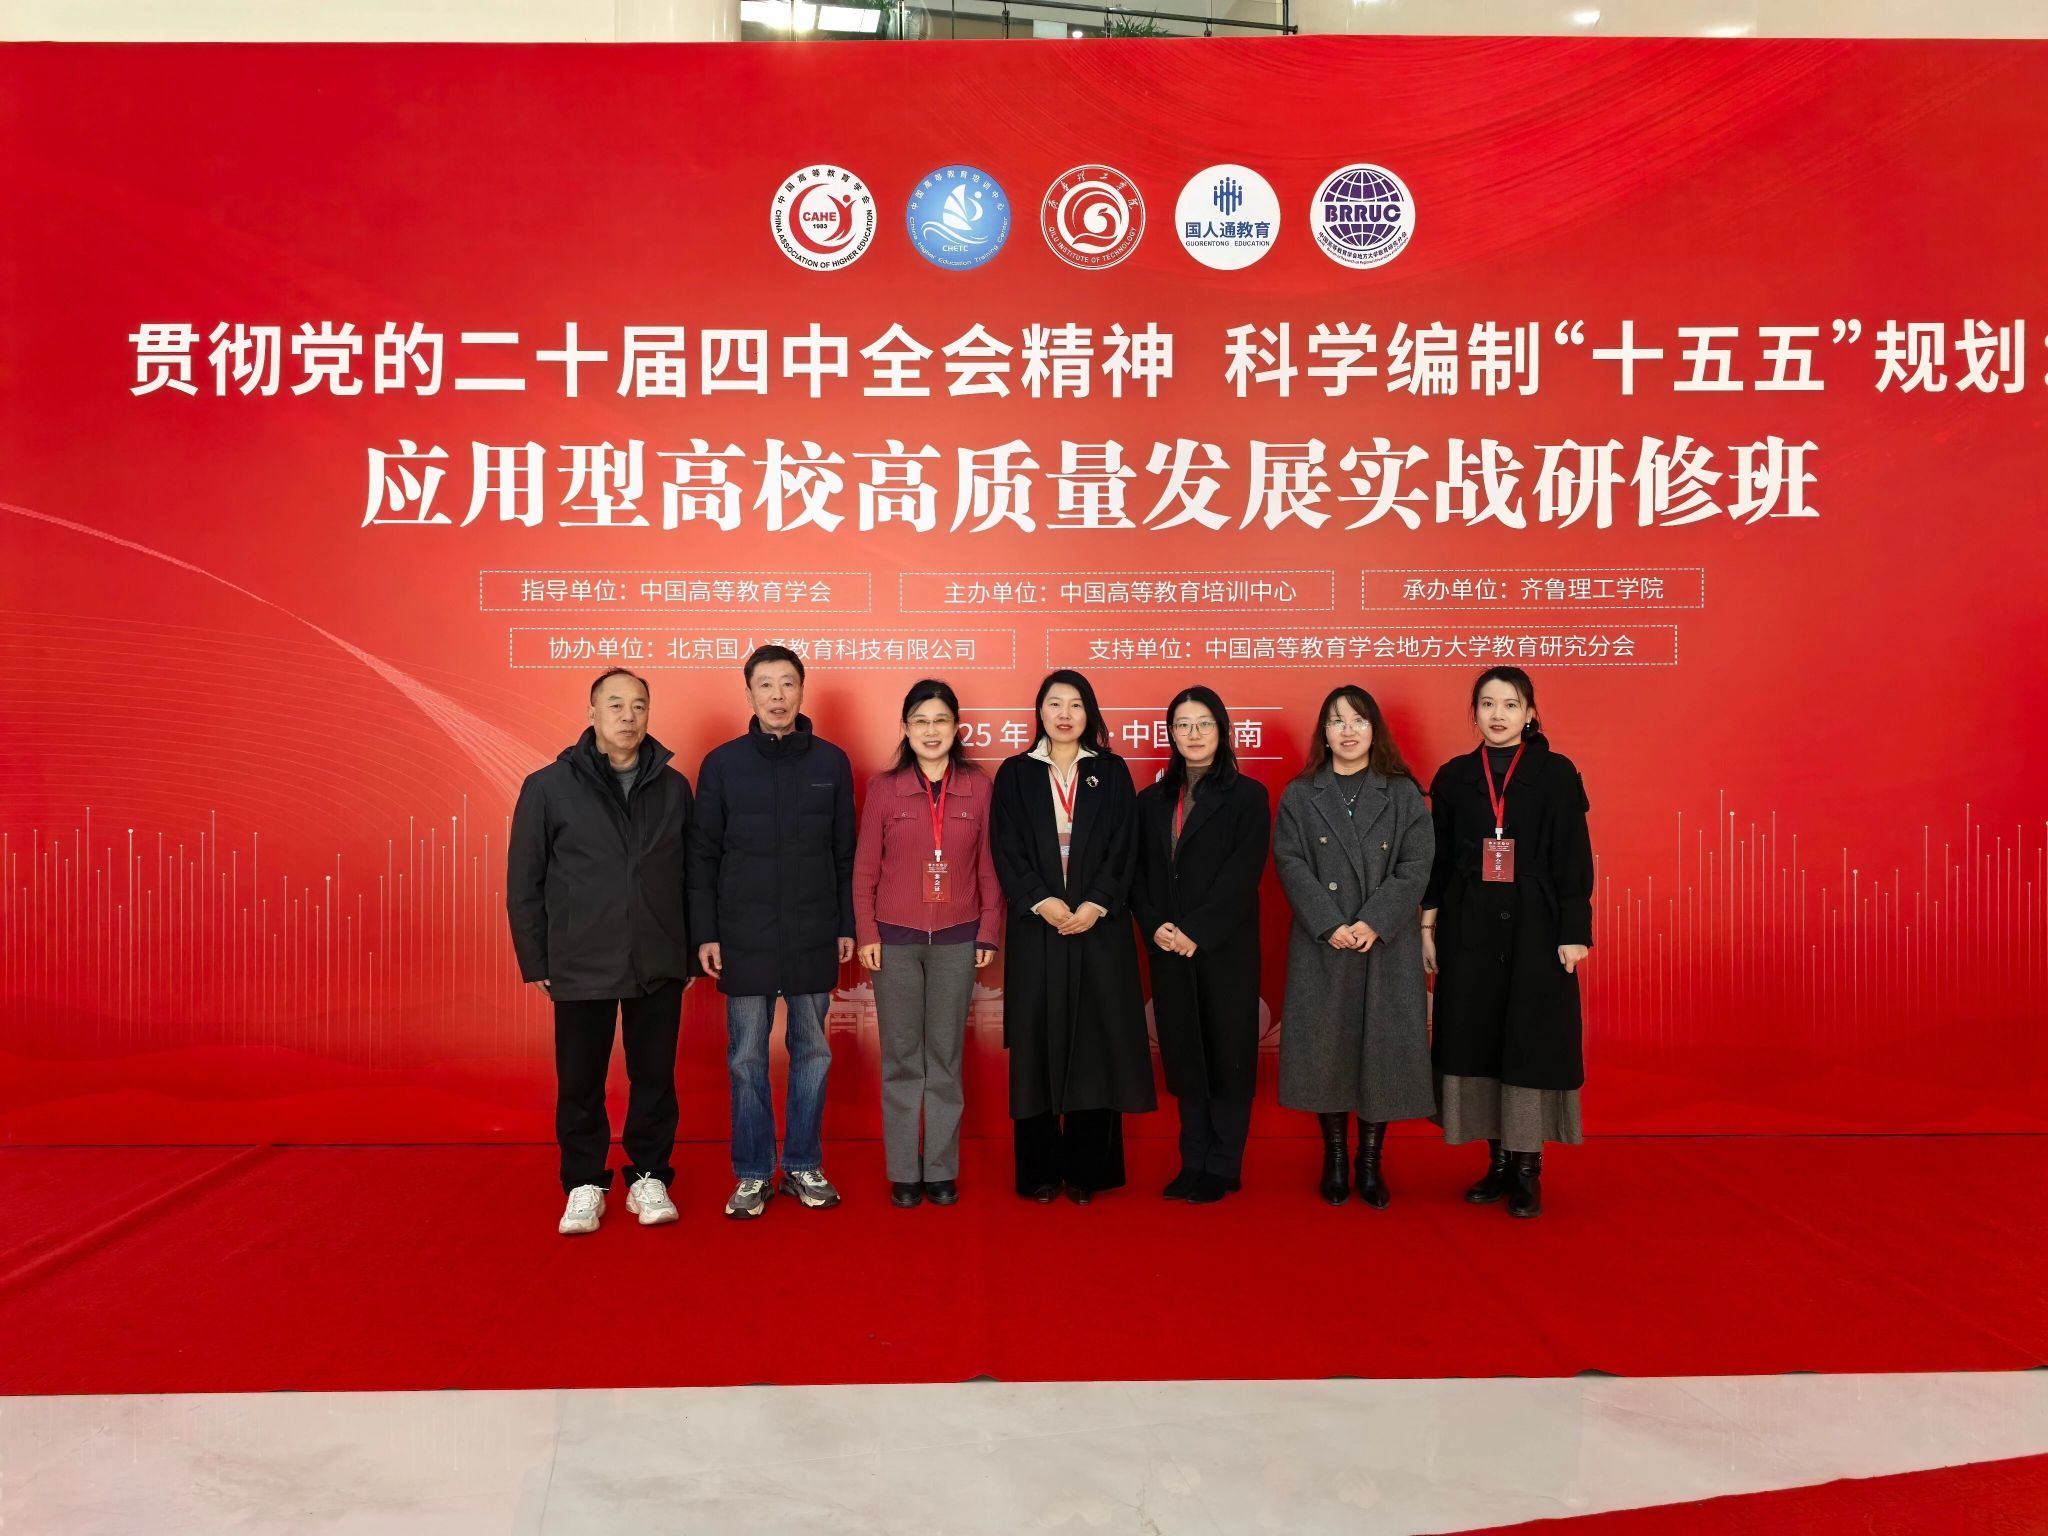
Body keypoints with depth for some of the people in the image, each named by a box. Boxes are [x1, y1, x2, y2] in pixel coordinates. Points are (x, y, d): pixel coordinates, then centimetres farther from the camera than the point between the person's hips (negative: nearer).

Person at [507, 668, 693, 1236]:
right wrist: (535, 960, 0)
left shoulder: (672, 787, 4)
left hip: (659, 968, 2)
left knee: (655, 1077, 10)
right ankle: (584, 1184, 24)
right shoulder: (549, 786, -2)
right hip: (581, 969, -1)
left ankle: (649, 1178, 25)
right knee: (580, 1082, 8)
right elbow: (524, 882, 0)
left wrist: (690, 948, 6)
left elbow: (689, 873, 8)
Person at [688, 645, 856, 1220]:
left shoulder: (831, 762, 3)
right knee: (747, 1059, 6)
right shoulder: (723, 763, 0)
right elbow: (702, 855, 1)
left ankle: (804, 1166, 23)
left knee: (812, 1053, 9)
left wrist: (848, 925, 4)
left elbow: (845, 853, 6)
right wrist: (705, 933, -3)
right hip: (744, 939, -1)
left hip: (813, 937, 1)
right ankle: (752, 1173, 18)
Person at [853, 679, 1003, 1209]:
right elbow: (864, 867, 2)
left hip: (957, 941, 0)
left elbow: (989, 864, 4)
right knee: (901, 1059, 6)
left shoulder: (978, 786, 1)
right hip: (896, 939, 0)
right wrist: (866, 933, -2)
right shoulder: (883, 788, 0)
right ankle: (903, 1172, 16)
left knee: (945, 1057, 8)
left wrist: (989, 931, 1)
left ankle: (941, 1170, 18)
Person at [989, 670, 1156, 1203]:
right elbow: (1006, 850, 0)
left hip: (1099, 928, 0)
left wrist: (1095, 905, -12)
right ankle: (1039, 1171, 10)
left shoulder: (1111, 773, 8)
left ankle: (1086, 1169, 11)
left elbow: (1123, 848, 1)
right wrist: (1041, 902, -14)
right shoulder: (1015, 774, 7)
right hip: (1036, 928, 0)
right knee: (1038, 1043, 1)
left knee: (1094, 1042, 1)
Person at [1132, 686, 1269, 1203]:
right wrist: (1154, 927, -8)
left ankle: (1223, 1168, 13)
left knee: (1227, 1055, 2)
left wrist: (1196, 932, -16)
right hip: (1169, 951, 4)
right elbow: (1138, 872, 8)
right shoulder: (1152, 800, 11)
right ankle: (1194, 1162, 17)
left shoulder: (1247, 795, -1)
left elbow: (1242, 874, -10)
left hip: (1225, 949, -4)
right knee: (1183, 1057, 7)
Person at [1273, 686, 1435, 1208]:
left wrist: (1373, 923, -16)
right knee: (1326, 1047, 2)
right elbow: (1291, 865, -4)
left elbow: (1415, 866, -3)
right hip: (1321, 946, 0)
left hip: (1387, 945, 0)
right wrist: (1331, 926, -16)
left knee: (1382, 1047, 2)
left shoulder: (1404, 795, 6)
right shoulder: (1298, 796, 6)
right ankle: (1334, 1159, 15)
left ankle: (1371, 1162, 14)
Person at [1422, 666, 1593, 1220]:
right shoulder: (1453, 776, 7)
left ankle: (1528, 1168, 10)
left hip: (1535, 928, -2)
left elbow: (1574, 858, -3)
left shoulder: (1556, 774, -1)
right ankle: (1499, 1160, 17)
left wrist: (1574, 933, -9)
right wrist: (1429, 926, 4)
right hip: (1469, 928, 3)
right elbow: (1438, 858, 8)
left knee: (1532, 1042, -1)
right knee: (1477, 1038, 4)